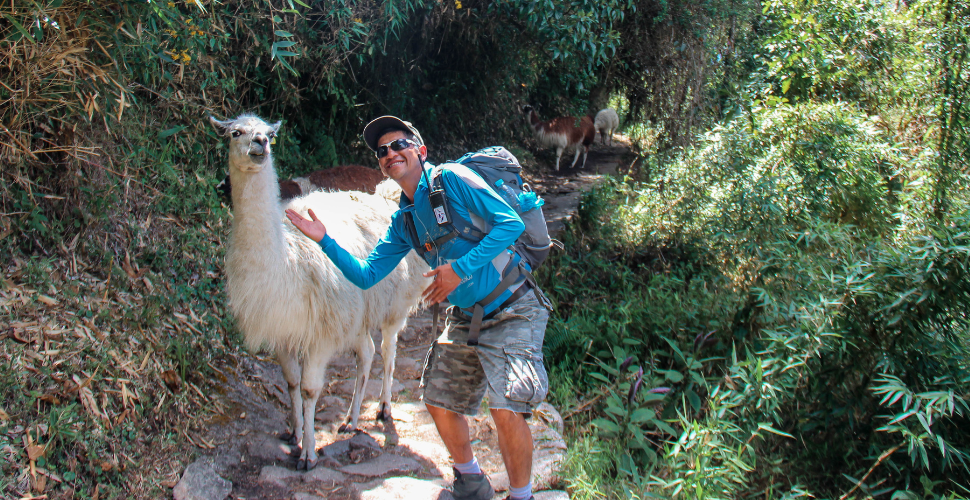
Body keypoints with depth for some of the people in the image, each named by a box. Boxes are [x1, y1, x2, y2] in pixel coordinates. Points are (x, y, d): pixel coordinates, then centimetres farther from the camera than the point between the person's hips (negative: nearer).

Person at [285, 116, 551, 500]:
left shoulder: (450, 178, -12)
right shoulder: (403, 222, 9)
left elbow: (511, 223, -18)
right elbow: (365, 275, 11)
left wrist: (461, 269, -22)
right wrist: (324, 241, -1)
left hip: (512, 311, -8)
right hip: (465, 319, 8)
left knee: (506, 410, -18)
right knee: (440, 403, 10)